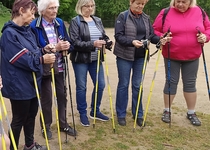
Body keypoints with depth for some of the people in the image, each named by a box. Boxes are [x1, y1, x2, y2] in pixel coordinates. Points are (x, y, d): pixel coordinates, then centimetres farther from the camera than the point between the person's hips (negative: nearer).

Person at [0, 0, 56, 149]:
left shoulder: (27, 30, 10)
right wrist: (42, 59, -25)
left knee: (31, 114, 20)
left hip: (31, 81, 9)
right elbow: (22, 59, -24)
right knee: (19, 119, 5)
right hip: (19, 84, -9)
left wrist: (43, 50, -3)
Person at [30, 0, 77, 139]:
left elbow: (68, 41, 7)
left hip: (60, 66, 5)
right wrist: (55, 48, -26)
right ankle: (46, 126, 26)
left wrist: (67, 45, -17)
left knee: (62, 95, 14)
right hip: (45, 67, -5)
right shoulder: (34, 26, -14)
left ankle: (63, 124, 30)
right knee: (46, 98, 8)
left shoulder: (60, 22, 2)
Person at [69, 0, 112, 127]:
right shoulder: (75, 21, -8)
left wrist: (107, 41, -9)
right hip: (80, 59, -5)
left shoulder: (98, 20, 10)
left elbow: (104, 36, 14)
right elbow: (75, 42, -17)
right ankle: (83, 114, 21)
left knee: (100, 85, 8)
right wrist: (93, 44, -27)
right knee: (81, 87, 5)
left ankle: (95, 111, 28)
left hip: (95, 59, 6)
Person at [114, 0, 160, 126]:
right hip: (125, 56, -3)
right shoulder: (123, 16, -5)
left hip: (141, 57, 4)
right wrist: (132, 42, -28)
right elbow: (118, 36, -13)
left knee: (137, 85, 10)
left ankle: (138, 114, 22)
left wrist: (160, 39, -12)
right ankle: (121, 114, 19)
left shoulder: (146, 18, 9)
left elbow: (151, 36, 8)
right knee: (123, 85, 6)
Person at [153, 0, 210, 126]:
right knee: (171, 82, 6)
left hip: (192, 57, 2)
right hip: (171, 57, -2)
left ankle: (191, 113, 23)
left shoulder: (199, 12, -1)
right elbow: (155, 31, -2)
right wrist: (161, 39, -21)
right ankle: (167, 111, 22)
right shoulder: (166, 13, -7)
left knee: (190, 83, 9)